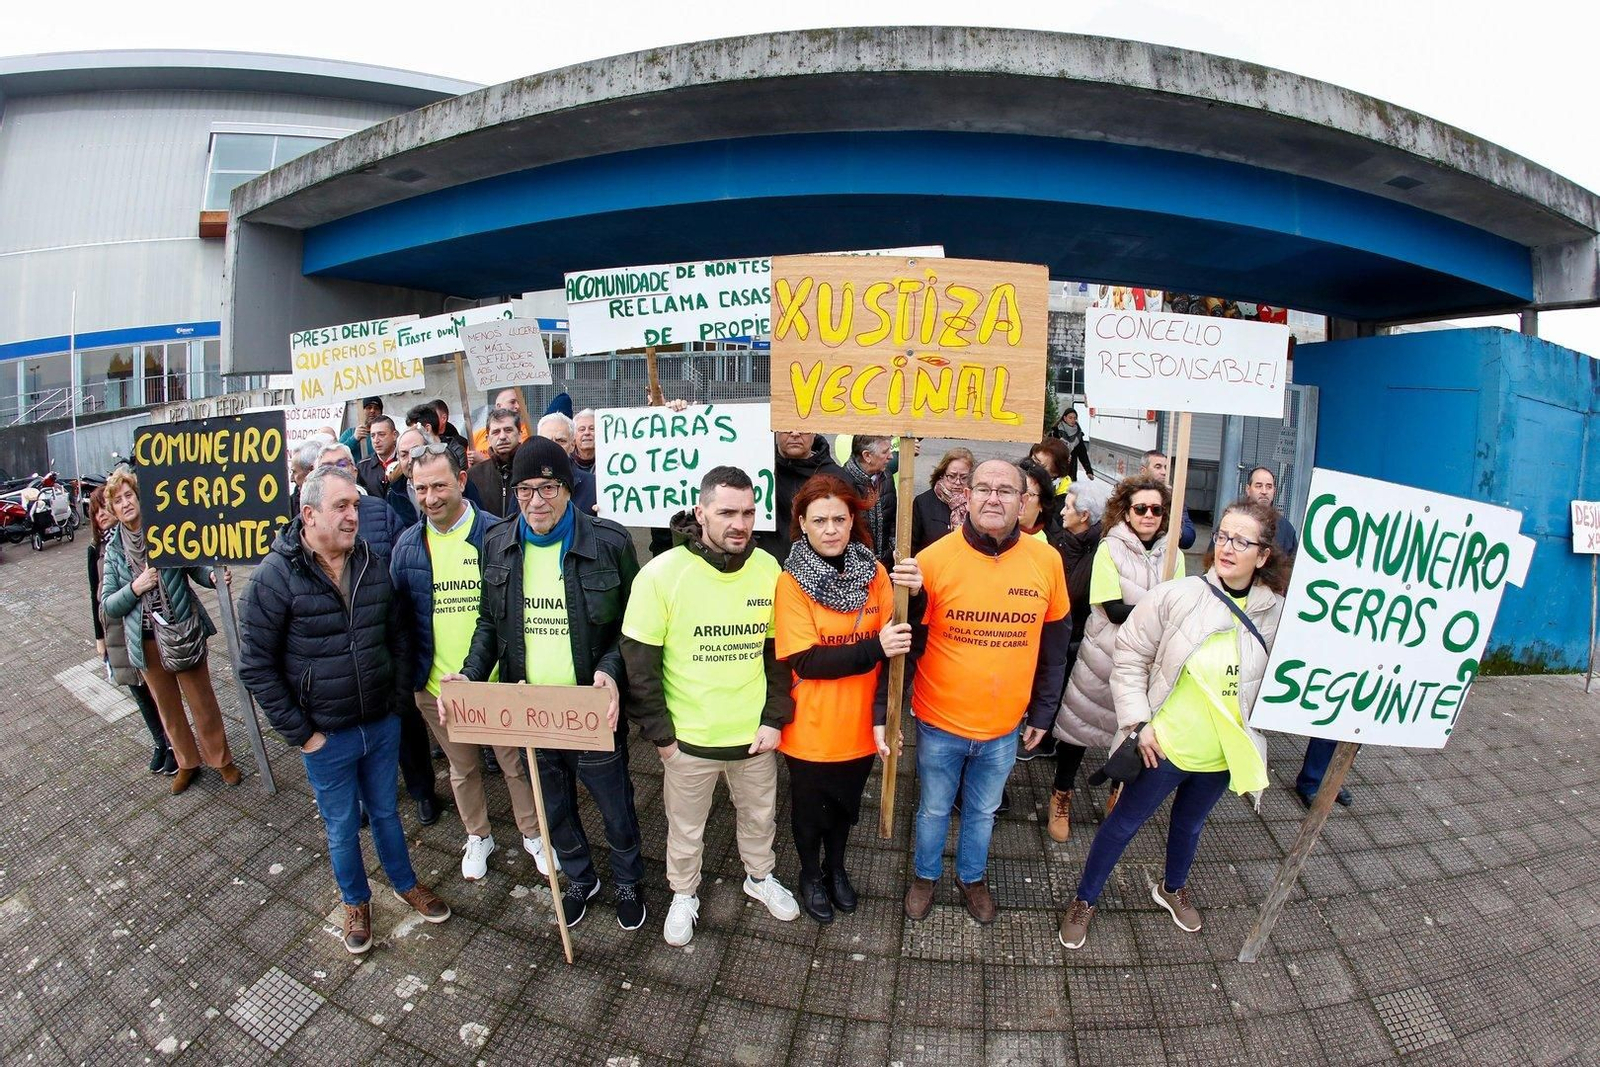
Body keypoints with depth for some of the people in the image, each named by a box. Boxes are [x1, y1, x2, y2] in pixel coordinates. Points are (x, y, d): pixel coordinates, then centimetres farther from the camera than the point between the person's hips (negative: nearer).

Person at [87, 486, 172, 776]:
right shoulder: (96, 549, 3)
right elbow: (96, 595, 9)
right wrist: (99, 636, 11)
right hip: (118, 634, 4)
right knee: (139, 689, 14)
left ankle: (175, 744, 20)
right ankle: (160, 743, 30)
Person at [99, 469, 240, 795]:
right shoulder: (113, 551, 1)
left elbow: (195, 567, -2)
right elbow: (107, 606, 3)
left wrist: (213, 576, -25)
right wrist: (134, 588, -16)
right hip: (147, 643, 3)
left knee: (203, 701, 8)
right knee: (167, 708, 17)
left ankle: (221, 759, 24)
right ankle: (187, 763, 34)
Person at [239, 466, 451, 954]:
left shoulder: (372, 565, -3)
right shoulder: (275, 577, -17)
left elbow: (397, 637, 8)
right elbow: (255, 667, -13)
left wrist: (396, 701, 4)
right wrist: (300, 733, -11)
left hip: (382, 726, 3)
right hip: (327, 737, -3)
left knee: (385, 811, 22)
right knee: (342, 827, 16)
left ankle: (405, 883, 44)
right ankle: (356, 902, 40)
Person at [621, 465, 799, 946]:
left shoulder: (768, 569, -10)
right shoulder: (662, 573, -18)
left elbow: (780, 652, 0)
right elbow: (638, 663, -12)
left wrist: (775, 718, -4)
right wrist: (660, 734, -10)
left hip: (754, 735, 3)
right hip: (689, 738, -2)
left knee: (759, 815, 25)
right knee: (685, 827, 20)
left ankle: (760, 877, 53)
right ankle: (684, 894, 48)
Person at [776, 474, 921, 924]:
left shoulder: (875, 573, -6)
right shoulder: (792, 581, -15)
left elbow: (892, 650, -8)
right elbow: (805, 661, -22)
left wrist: (881, 715, -18)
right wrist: (874, 648, -30)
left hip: (859, 727, 3)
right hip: (811, 729, -3)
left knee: (846, 804, 24)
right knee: (809, 809, 19)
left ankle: (835, 867, 53)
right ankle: (810, 874, 48)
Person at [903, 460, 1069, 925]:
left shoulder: (1047, 560, -9)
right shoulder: (934, 559, -18)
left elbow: (1054, 645, 3)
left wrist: (1042, 712, 8)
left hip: (1004, 727, 2)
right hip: (939, 723, -2)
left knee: (983, 811, 25)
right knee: (934, 809, 21)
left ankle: (972, 877, 51)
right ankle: (925, 875, 48)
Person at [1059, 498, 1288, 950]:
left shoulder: (1276, 613, -10)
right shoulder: (1177, 596, -20)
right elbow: (1130, 654, -13)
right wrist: (1139, 721, -16)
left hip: (1224, 755, 4)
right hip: (1166, 745, -3)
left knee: (1190, 824, 27)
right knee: (1124, 823, 12)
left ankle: (1172, 888, 55)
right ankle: (1084, 900, 32)